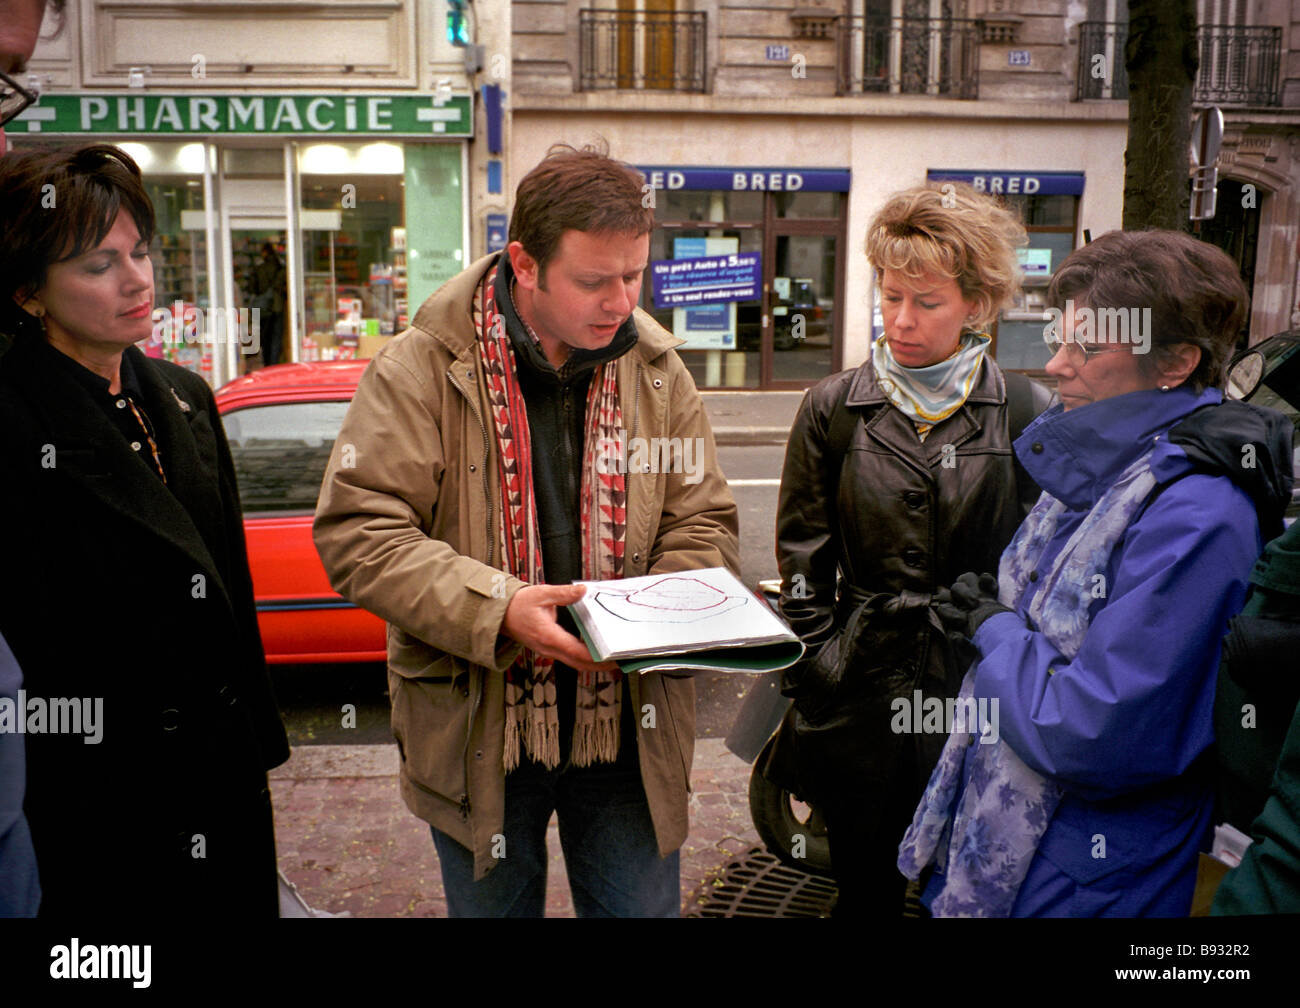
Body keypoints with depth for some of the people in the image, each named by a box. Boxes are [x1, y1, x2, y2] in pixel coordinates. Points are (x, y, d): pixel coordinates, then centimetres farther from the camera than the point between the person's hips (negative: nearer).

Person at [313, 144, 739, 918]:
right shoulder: (421, 370, -11)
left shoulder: (660, 374, 1)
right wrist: (498, 609, -26)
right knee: (493, 904, 19)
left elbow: (704, 526, 6)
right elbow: (358, 533, -15)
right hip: (478, 730, -2)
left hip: (630, 728, 3)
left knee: (643, 905, 16)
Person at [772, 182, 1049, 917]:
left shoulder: (1027, 415, -2)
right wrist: (814, 680, 1)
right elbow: (804, 563, 4)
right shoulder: (834, 408, 2)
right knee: (866, 889, 13)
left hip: (982, 691, -1)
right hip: (862, 696, 1)